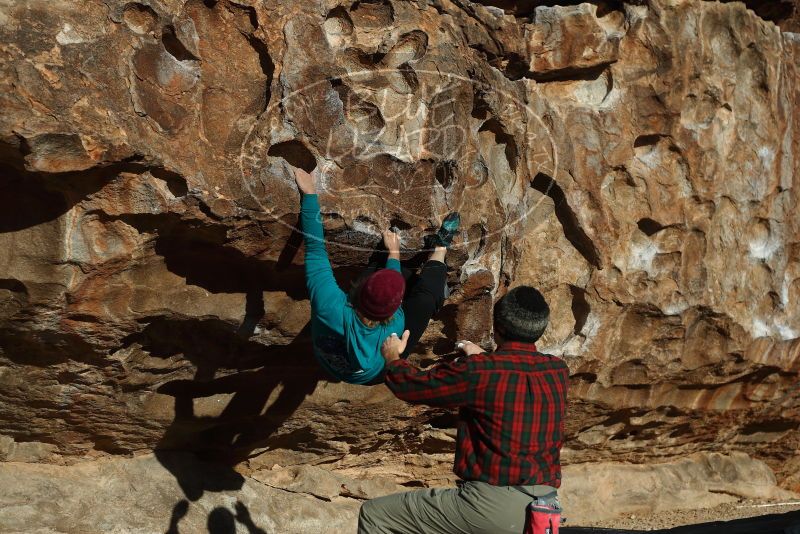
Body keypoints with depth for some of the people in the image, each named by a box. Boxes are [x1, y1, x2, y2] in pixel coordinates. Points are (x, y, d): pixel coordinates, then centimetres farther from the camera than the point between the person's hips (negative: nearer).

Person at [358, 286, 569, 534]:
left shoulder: (477, 371, -16)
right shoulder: (558, 371, 1)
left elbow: (411, 385, -2)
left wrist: (393, 358, 19)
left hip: (492, 508, -7)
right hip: (544, 508, 7)